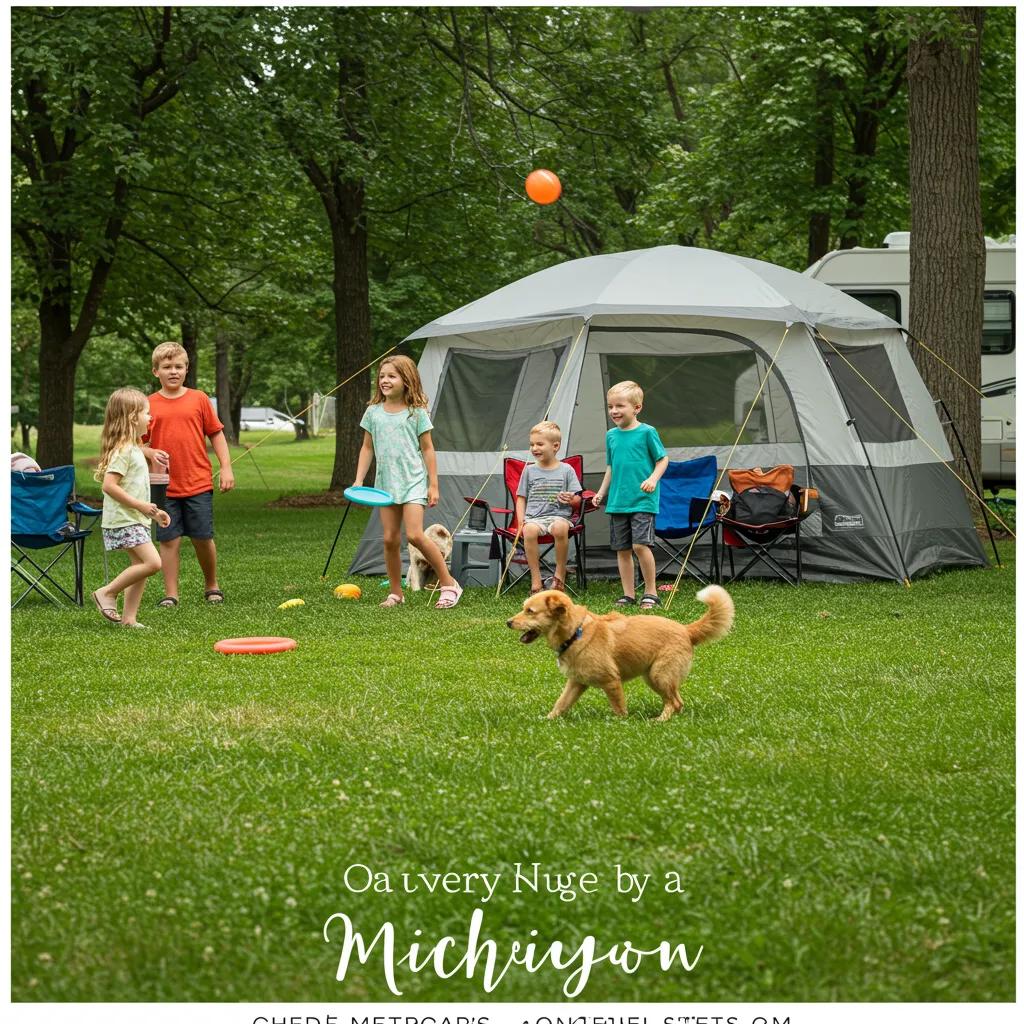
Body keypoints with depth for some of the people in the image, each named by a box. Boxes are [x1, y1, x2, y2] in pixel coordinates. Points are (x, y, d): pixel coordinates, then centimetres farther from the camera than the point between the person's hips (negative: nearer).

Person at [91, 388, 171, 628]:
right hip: (124, 520, -10)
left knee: (141, 566, 8)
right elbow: (109, 485, -24)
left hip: (135, 520, 10)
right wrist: (140, 506, -22)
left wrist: (153, 511, 21)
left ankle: (129, 617, 10)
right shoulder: (123, 450, -16)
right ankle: (108, 592, -6)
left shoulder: (133, 448, 16)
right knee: (152, 563, -17)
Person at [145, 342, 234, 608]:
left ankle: (212, 586, 25)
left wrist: (226, 467, 1)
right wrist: (151, 453, -14)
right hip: (164, 487, 0)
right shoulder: (149, 405, 2)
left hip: (198, 485, 0)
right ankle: (170, 594, 10)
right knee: (169, 540, 2)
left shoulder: (199, 399, 3)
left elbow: (216, 434, 7)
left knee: (203, 538, 5)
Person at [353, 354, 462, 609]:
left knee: (414, 534, -16)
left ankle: (449, 584, -5)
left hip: (413, 481, -4)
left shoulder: (416, 413, -4)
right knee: (390, 538, 1)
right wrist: (358, 481, 4)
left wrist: (433, 485, -3)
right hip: (386, 483, 4)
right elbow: (367, 448, 12)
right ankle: (396, 593, 14)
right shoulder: (373, 412, 6)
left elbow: (428, 449, -1)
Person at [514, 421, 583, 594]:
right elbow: (521, 499, 16)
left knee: (560, 528, -39)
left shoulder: (566, 470, 10)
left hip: (558, 516, -1)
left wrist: (571, 500, -15)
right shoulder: (529, 471, 15)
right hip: (533, 517, 1)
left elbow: (577, 501, 10)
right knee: (529, 530, -36)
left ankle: (559, 576, -21)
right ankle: (535, 580, -30)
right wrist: (521, 521, 0)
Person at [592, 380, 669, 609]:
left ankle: (651, 592, -4)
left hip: (642, 501, -6)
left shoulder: (647, 432, -5)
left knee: (640, 544, -16)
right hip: (618, 502, 6)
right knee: (622, 549, 7)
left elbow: (663, 459, -1)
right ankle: (628, 594, 15)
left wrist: (653, 478, -16)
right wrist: (601, 492, 18)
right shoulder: (611, 435, 11)